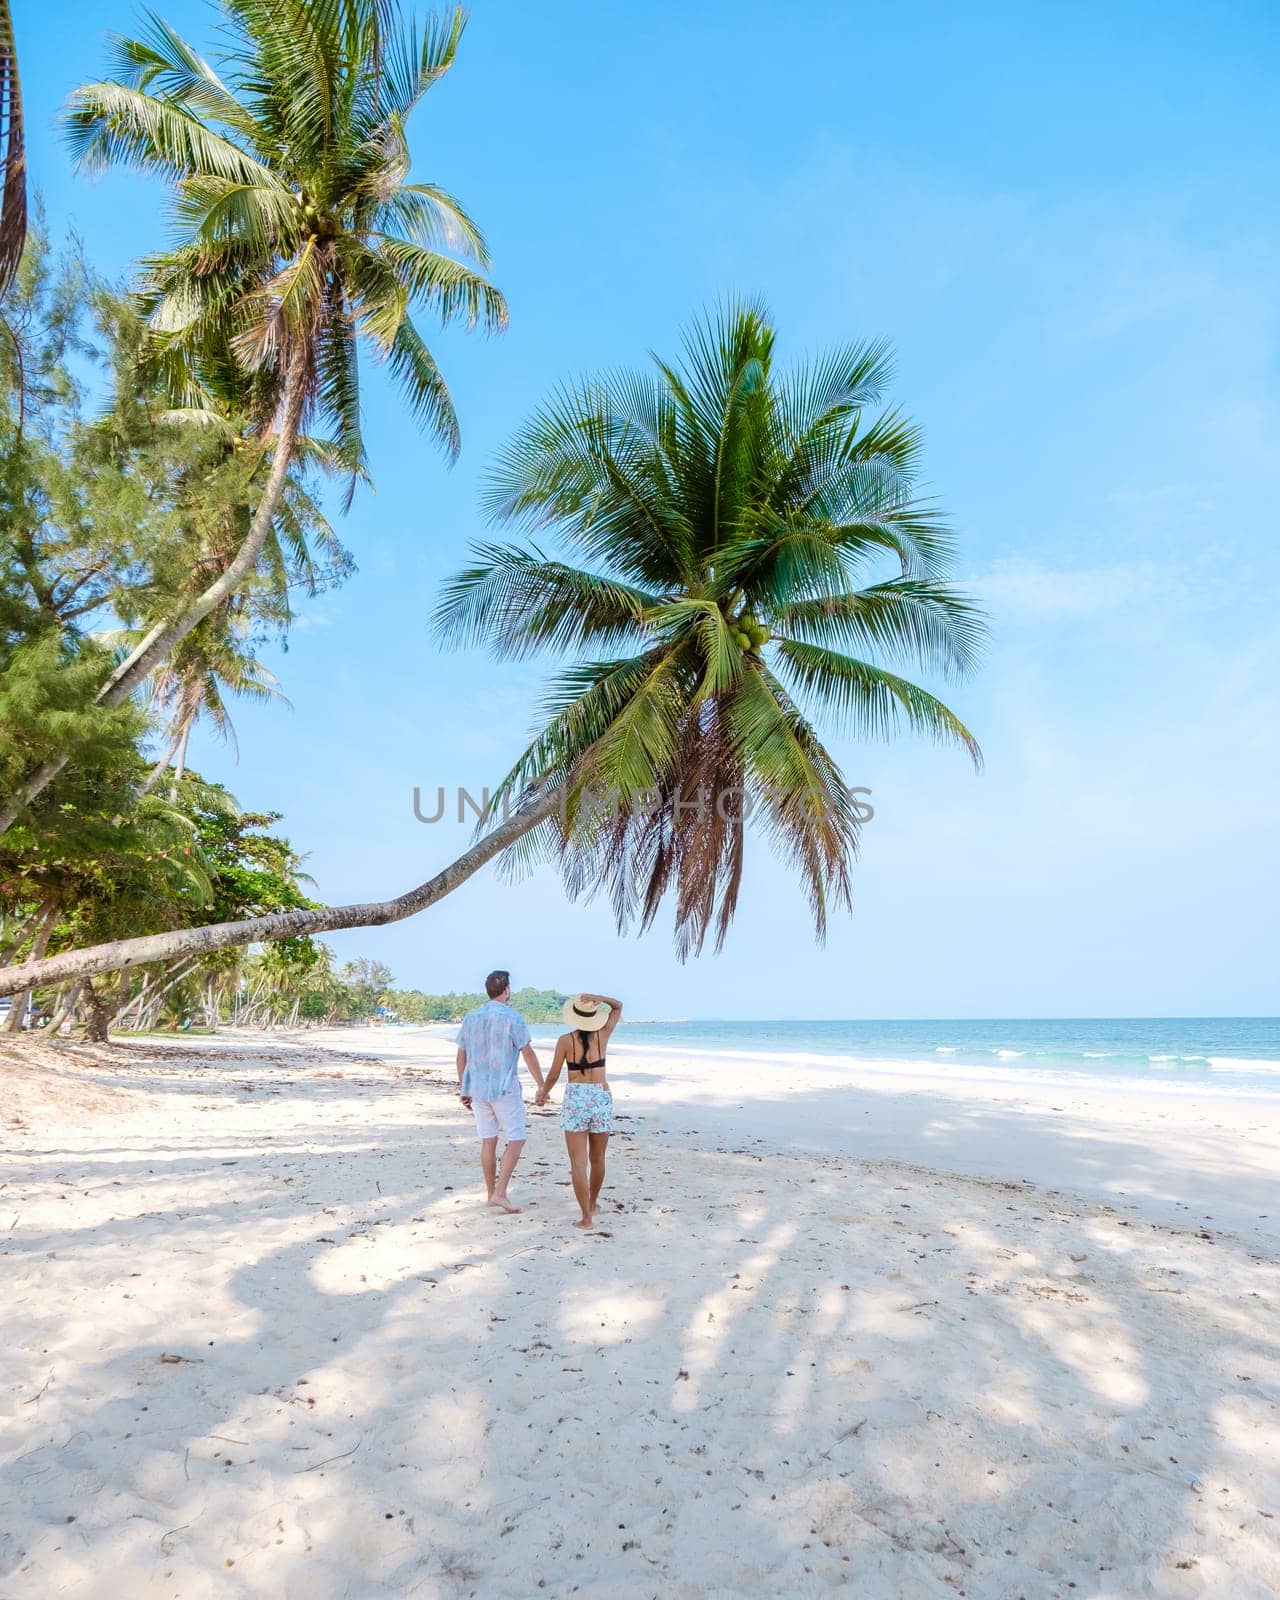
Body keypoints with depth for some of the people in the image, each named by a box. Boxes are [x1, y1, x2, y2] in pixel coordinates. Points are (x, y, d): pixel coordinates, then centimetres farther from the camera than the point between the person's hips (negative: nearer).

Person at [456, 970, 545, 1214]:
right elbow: (528, 1053, -11)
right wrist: (541, 1085, -4)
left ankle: (491, 1194, 19)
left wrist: (463, 1088, 19)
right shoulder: (512, 1018, -11)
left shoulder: (470, 1017, 6)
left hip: (477, 1088, 6)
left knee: (488, 1141, 13)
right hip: (504, 1088, -6)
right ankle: (500, 1193, -6)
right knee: (516, 1140, 2)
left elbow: (461, 1055, 10)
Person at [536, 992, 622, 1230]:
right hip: (602, 1098, 3)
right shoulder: (603, 1035, 0)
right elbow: (618, 1006, 15)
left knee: (578, 1162, -1)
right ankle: (592, 1203, 39)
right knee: (597, 1159, 19)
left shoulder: (565, 1040, -6)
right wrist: (598, 998, -5)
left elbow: (553, 1075, 2)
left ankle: (586, 1218, -6)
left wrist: (543, 1093, 22)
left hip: (575, 1100, -3)